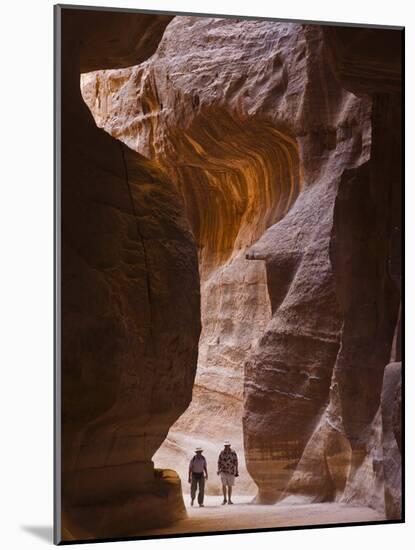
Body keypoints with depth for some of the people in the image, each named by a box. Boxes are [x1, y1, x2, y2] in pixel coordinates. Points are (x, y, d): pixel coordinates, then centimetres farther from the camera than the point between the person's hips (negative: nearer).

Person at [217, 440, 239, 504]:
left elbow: (236, 462, -4)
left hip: (231, 472, -1)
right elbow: (219, 462, 6)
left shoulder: (233, 453, -7)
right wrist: (218, 470, -6)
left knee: (230, 486, 3)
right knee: (224, 485, -8)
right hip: (223, 471, 1)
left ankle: (229, 500, 13)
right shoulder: (221, 453, 0)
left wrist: (236, 472, -5)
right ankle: (225, 499, 5)